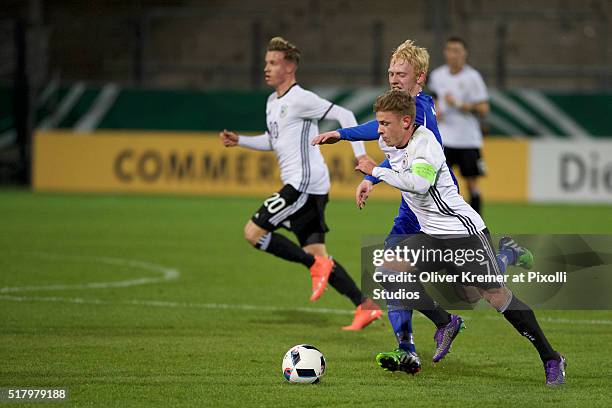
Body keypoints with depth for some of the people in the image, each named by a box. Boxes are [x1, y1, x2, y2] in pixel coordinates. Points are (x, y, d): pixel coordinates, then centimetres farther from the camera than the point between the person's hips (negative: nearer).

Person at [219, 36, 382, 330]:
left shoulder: (300, 99, -11)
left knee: (253, 232, -11)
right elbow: (273, 141, 33)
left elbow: (343, 116, -14)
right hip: (305, 185, 10)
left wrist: (360, 154, -21)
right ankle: (366, 307, 5)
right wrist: (239, 141, 19)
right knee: (316, 254, 7)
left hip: (304, 182, -10)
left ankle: (316, 265, -8)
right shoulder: (273, 102, 18)